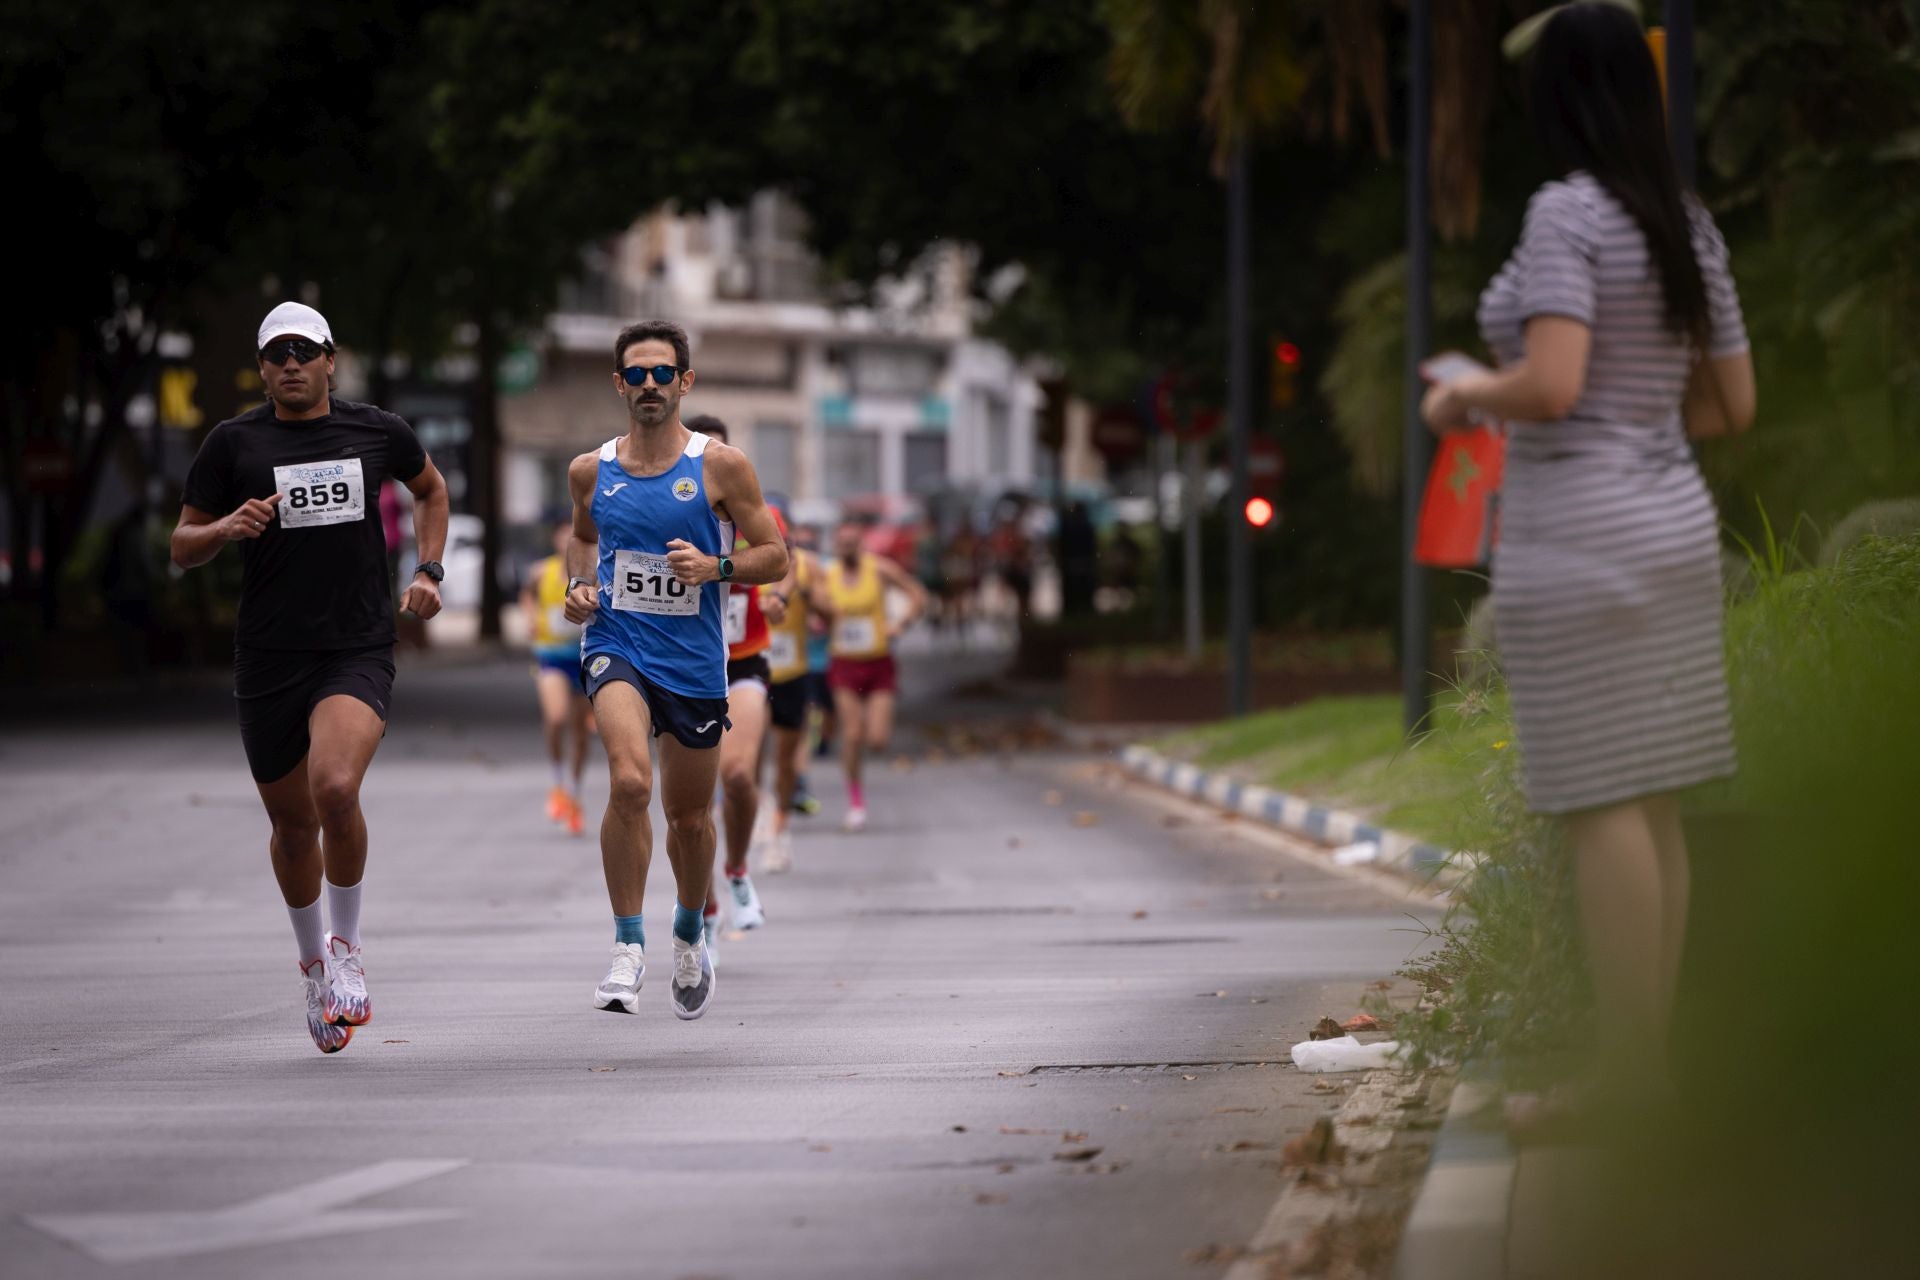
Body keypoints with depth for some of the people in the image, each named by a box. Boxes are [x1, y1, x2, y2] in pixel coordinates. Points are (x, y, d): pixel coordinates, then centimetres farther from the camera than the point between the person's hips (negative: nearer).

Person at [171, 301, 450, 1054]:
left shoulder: (377, 432, 4)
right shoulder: (234, 443, 0)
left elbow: (431, 490, 25)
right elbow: (182, 547, 5)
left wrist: (427, 573, 12)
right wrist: (228, 528, -15)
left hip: (359, 652, -1)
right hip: (268, 660, 1)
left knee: (335, 788, -25)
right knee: (293, 823, 11)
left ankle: (346, 948, -4)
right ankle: (313, 962, 37)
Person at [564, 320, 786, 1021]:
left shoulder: (721, 465, -5)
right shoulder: (591, 470, 3)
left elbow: (774, 556, -1)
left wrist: (715, 567, -18)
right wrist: (578, 584, 4)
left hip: (695, 660, 0)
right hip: (617, 646, 0)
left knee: (690, 816, 14)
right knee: (630, 782, -26)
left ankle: (689, 935, 43)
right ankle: (628, 948, -17)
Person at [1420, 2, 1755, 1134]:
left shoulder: (1567, 215, -14)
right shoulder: (1690, 227, 10)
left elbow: (1551, 386, -23)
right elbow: (1732, 403, 14)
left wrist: (1465, 399, -4)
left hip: (1577, 534, -8)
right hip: (1671, 520, 8)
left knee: (1604, 805, -7)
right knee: (1655, 806, 8)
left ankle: (1622, 1077, -8)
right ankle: (1652, 1063, 10)